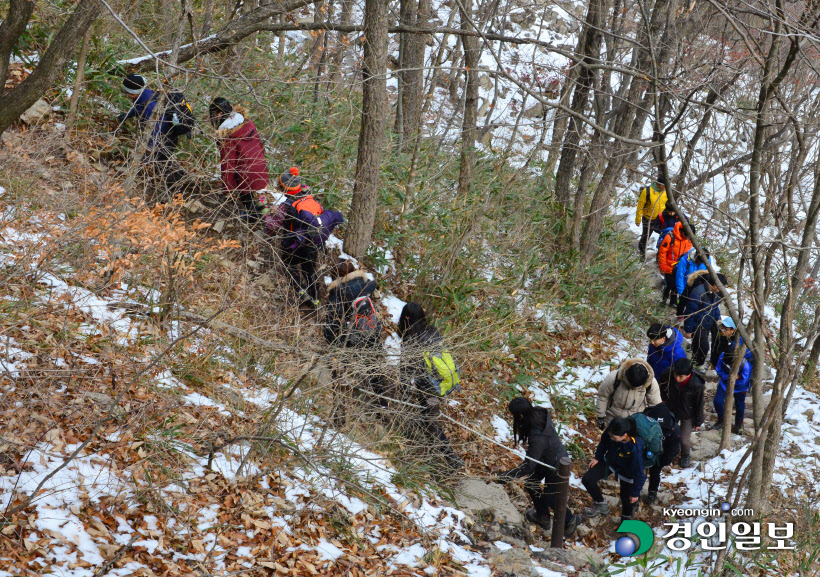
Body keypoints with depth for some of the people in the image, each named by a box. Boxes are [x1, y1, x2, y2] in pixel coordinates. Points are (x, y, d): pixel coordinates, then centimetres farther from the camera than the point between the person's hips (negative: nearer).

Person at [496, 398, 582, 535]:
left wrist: (505, 477, -31)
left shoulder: (538, 437, -42)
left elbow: (528, 466, -35)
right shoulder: (538, 413, -18)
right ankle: (542, 517, 46)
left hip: (557, 466, -8)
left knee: (550, 499, 15)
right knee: (531, 482, 23)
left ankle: (570, 520, 45)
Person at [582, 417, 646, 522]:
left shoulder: (636, 447, -43)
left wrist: (636, 493, -18)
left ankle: (626, 518, 44)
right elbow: (604, 443, -3)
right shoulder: (610, 432, -31)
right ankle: (601, 505, 21)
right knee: (587, 479, -2)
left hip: (626, 472, -5)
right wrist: (597, 457, 9)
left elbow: (639, 473, -29)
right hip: (609, 462, 5)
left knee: (627, 499, 10)